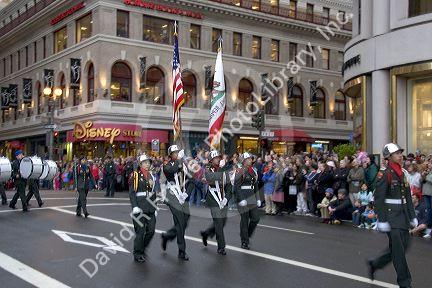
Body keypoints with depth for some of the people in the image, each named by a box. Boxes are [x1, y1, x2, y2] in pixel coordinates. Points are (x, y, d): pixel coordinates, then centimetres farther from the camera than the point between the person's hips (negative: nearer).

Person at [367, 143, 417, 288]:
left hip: (403, 215, 8)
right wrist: (382, 220, -19)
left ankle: (374, 264, 28)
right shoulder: (384, 174, -13)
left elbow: (408, 197, 18)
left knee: (404, 245, 13)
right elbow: (378, 199, -16)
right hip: (391, 215, -8)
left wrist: (412, 216, 15)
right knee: (399, 249, -3)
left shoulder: (402, 174, 12)